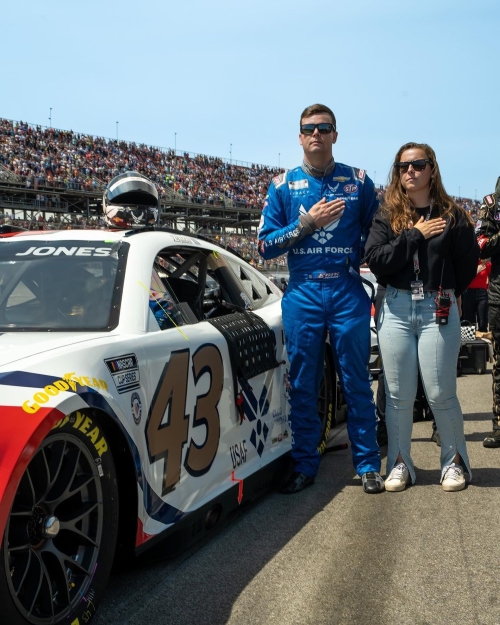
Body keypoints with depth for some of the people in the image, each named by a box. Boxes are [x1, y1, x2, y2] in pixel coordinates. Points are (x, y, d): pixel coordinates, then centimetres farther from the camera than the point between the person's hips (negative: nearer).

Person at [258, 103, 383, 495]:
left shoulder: (358, 181, 7)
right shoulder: (283, 185, 8)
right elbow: (266, 245, 3)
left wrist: (357, 256, -6)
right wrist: (306, 223, -8)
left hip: (349, 292, -1)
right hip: (303, 294, 1)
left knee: (356, 381, 3)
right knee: (303, 384, 5)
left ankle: (368, 464, 12)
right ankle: (305, 464, 16)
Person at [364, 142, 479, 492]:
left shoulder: (451, 215, 1)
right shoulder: (387, 216, 6)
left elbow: (468, 263, 6)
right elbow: (376, 260, -7)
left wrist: (445, 292, 12)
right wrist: (414, 235, -10)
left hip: (439, 311, -2)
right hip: (396, 310, 2)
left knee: (440, 393, 1)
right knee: (399, 394, 7)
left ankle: (455, 461, 19)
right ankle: (400, 463, 18)